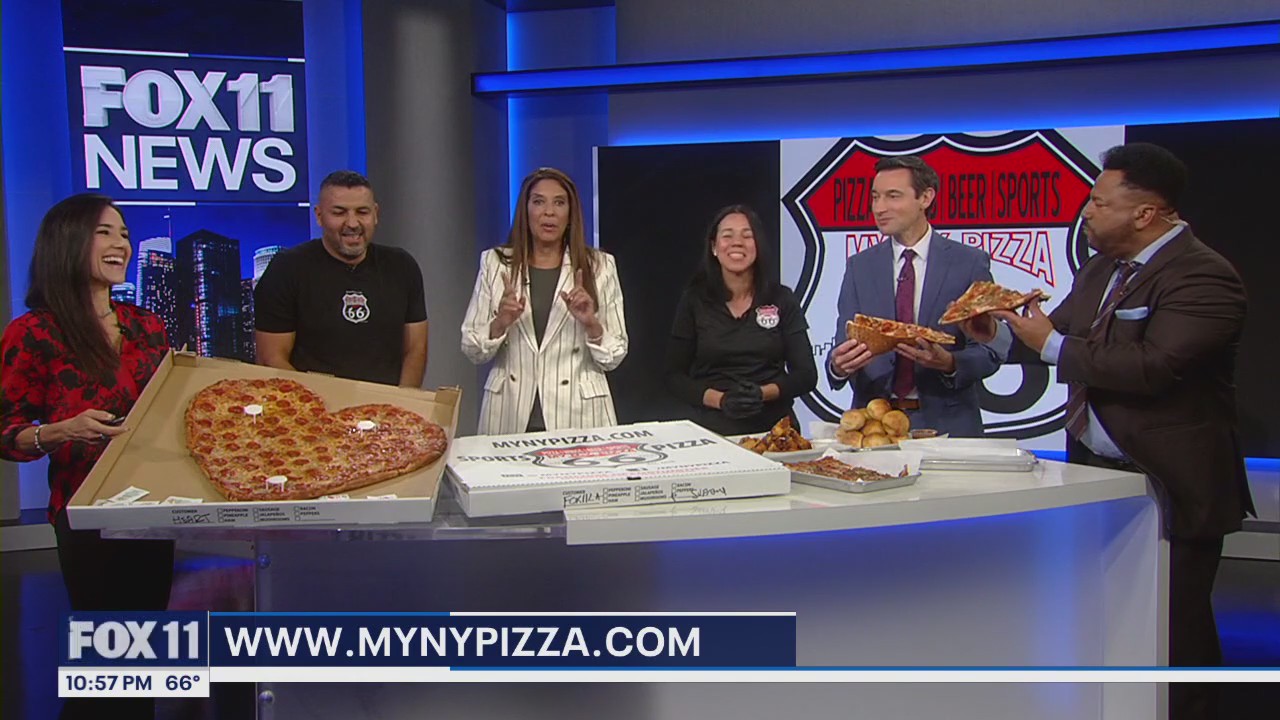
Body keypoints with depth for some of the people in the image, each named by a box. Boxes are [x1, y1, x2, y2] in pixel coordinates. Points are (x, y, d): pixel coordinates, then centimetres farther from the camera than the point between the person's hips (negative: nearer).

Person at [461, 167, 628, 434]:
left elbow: (613, 358, 2)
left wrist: (591, 324, -15)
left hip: (578, 415, 0)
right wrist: (500, 323, -14)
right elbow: (472, 351, 3)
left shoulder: (599, 266, 1)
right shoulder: (495, 263, 3)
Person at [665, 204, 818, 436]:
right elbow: (675, 376, 5)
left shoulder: (781, 299, 7)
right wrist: (720, 400, -11)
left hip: (774, 427, 0)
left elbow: (806, 375, 6)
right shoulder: (694, 301, 6)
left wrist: (763, 393, -11)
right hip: (712, 429, 0)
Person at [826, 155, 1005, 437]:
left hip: (947, 423, -3)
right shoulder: (859, 266, 10)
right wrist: (838, 365, -18)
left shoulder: (970, 263, 2)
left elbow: (990, 352, 1)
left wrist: (949, 363, -19)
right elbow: (843, 344, 5)